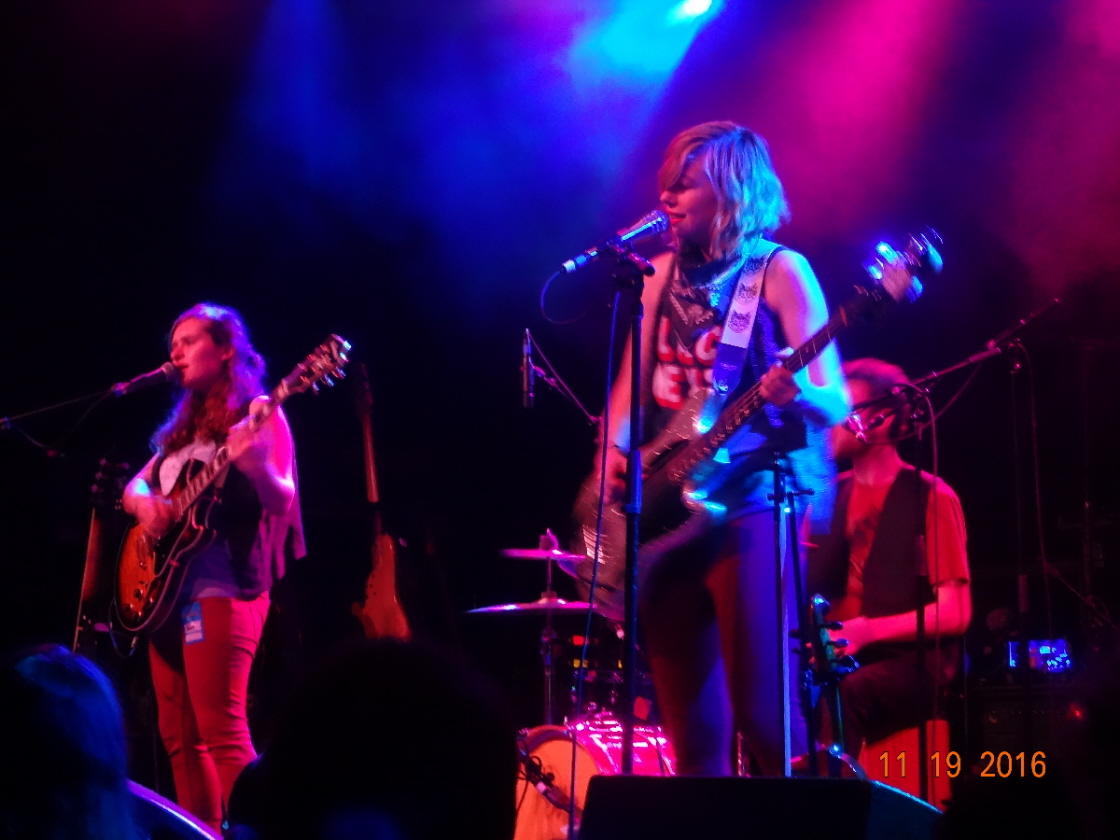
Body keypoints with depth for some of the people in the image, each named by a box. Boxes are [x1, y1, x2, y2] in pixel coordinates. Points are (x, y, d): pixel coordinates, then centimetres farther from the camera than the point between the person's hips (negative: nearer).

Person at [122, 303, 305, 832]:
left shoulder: (257, 416, -3)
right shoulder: (183, 427, 20)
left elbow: (283, 503, -12)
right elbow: (135, 485, 23)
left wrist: (256, 464, -33)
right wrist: (143, 502, -1)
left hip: (221, 589, -8)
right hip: (167, 590, 9)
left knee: (221, 733, -16)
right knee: (179, 737, 7)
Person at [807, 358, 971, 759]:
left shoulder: (930, 497, 0)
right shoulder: (830, 495, 17)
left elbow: (954, 613, -7)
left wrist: (868, 630, -19)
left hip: (910, 662, -5)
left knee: (842, 695, -37)